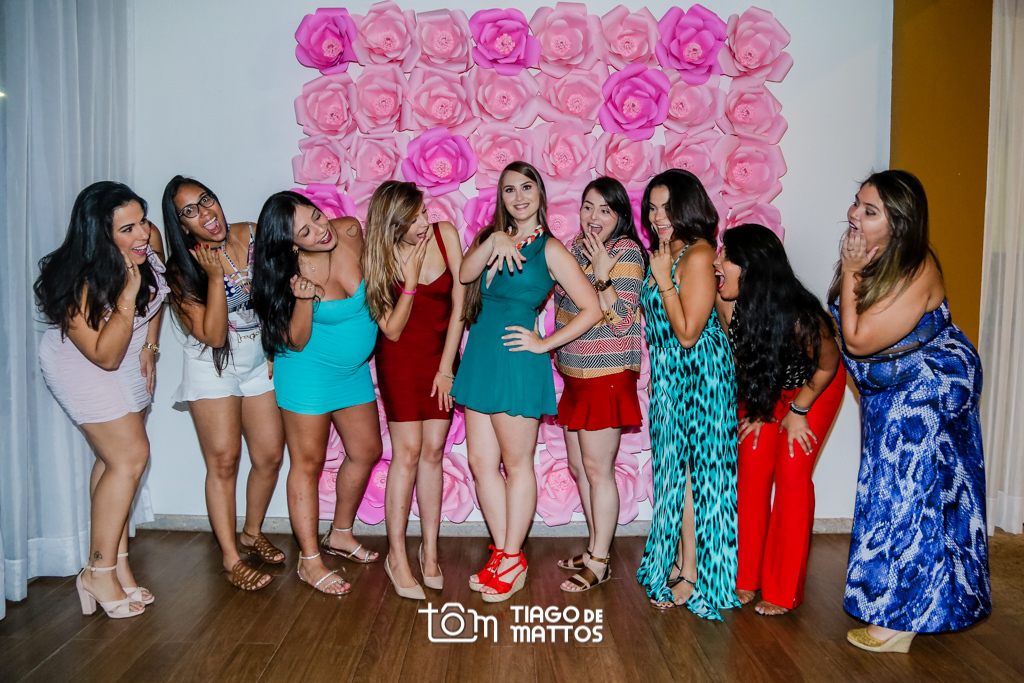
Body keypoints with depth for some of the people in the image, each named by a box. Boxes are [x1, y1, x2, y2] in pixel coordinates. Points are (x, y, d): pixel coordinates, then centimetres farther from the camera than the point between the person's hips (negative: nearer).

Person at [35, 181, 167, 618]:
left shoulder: (152, 242, -18)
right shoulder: (80, 284, -35)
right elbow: (105, 356, -31)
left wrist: (151, 346, 2)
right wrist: (127, 295, -42)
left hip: (133, 362, 6)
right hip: (82, 369, -6)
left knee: (114, 458, 9)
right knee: (130, 456, -11)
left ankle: (115, 562, 19)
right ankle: (100, 572, 3)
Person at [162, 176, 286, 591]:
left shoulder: (254, 236, -7)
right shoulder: (183, 269, -14)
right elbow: (213, 336, -19)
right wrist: (216, 276, -25)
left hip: (260, 363, 4)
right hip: (213, 367, -3)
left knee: (270, 455, 6)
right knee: (223, 459, -7)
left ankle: (252, 533, 29)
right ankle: (230, 558, 6)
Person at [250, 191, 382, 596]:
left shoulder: (350, 231, -12)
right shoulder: (296, 271, -24)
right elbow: (296, 341, -19)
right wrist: (304, 300, -34)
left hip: (353, 368, 6)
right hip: (308, 372, -6)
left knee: (367, 451, 15)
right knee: (308, 463, 3)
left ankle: (340, 533, 35)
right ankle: (309, 560, 16)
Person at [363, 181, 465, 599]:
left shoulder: (445, 234, -8)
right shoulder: (378, 258, -10)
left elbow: (459, 303, -4)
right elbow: (392, 329, -11)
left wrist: (446, 366, -4)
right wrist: (410, 281, -23)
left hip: (442, 353, 2)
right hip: (401, 358, -2)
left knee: (433, 450, 2)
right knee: (408, 451, -6)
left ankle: (430, 549, 13)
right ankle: (397, 555, 6)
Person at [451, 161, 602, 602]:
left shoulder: (549, 249, -4)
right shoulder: (494, 237, 14)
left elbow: (592, 309, -8)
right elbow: (465, 274, -4)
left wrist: (543, 344, -9)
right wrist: (495, 241, -18)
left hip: (516, 364, -7)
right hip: (480, 360, 7)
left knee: (516, 463, 5)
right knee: (481, 461, 9)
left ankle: (512, 561, 19)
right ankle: (502, 553, 24)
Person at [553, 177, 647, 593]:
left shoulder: (626, 253, -12)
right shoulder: (577, 247, 11)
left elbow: (622, 321, -18)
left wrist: (602, 274, -27)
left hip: (606, 378, -8)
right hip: (575, 375, 8)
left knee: (597, 469, 0)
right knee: (579, 468, 15)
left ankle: (599, 563, 15)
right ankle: (595, 549, 31)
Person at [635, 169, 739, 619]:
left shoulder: (698, 255, -18)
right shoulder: (667, 254, 10)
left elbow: (688, 332, -22)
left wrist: (663, 278, -19)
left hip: (698, 374, -9)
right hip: (669, 375, 9)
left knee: (690, 472, 0)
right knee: (673, 470, 16)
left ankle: (693, 576, 15)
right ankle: (677, 562, 30)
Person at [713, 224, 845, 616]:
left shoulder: (799, 315, -37)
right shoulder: (726, 303, -27)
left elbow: (827, 365, -17)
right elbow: (739, 359, -9)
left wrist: (797, 412, -11)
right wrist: (753, 410, -5)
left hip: (815, 388, -4)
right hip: (764, 390, 4)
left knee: (792, 474, -7)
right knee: (751, 470, -1)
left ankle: (783, 591, 7)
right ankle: (746, 577, 13)